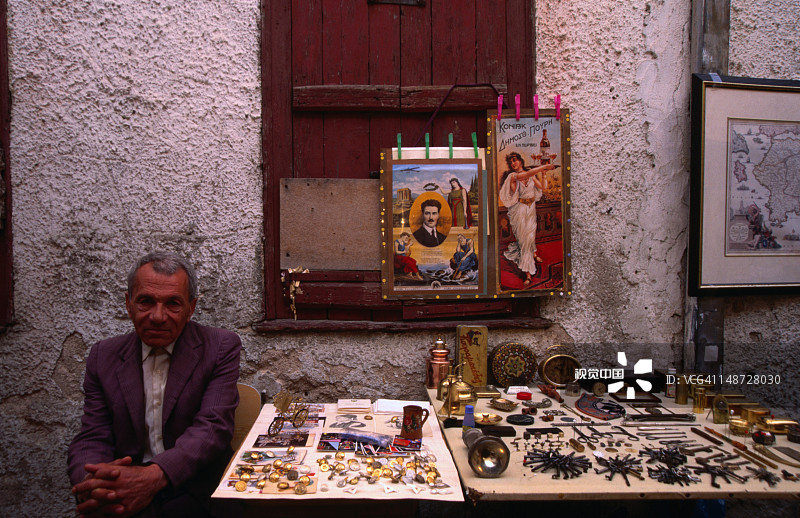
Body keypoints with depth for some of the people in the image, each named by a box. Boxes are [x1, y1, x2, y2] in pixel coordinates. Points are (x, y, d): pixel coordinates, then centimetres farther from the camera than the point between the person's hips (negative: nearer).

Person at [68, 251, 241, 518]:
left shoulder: (221, 347, 1)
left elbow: (213, 427, -11)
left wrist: (154, 476, -29)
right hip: (120, 494, 2)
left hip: (194, 495, -2)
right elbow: (91, 439, 4)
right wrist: (92, 488, -21)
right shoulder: (104, 356, 10)